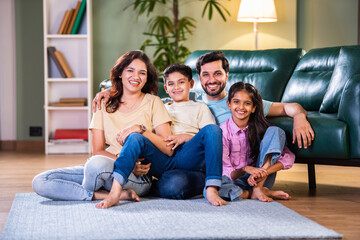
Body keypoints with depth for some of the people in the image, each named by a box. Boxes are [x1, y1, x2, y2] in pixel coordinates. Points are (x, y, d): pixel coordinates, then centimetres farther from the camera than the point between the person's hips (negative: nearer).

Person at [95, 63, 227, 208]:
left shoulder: (200, 108, 27)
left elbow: (212, 136, 12)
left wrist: (185, 137, -5)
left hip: (187, 158, -2)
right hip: (161, 160, 2)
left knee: (212, 128, -27)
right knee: (135, 138, -27)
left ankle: (211, 190, -41)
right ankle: (115, 192, -46)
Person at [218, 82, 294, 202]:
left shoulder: (259, 128, -2)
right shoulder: (223, 131, -6)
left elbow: (288, 157, -9)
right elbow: (225, 172, -10)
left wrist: (263, 172, -26)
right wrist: (245, 169, -31)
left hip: (261, 180, 1)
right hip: (235, 180, -1)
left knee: (275, 131, -14)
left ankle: (258, 188, -24)